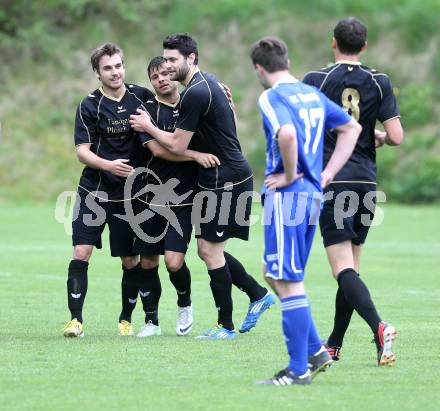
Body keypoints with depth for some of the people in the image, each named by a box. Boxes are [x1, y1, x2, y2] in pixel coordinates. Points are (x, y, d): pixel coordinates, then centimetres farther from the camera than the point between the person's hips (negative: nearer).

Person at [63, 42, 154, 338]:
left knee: (131, 260, 5)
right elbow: (82, 150, -9)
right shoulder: (90, 106, -5)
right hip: (93, 191, -2)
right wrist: (108, 165, -25)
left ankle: (126, 319, 22)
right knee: (81, 252, -12)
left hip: (128, 194, 2)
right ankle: (76, 319, -9)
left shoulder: (142, 97, 1)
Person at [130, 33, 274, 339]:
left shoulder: (196, 93, -20)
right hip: (218, 179, 10)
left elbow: (177, 146, -16)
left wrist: (148, 127, -3)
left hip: (226, 180, -10)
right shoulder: (209, 81, 11)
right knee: (208, 250, 13)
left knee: (210, 250, -5)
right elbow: (231, 118, 23)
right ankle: (258, 295, 22)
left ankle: (226, 326, 2)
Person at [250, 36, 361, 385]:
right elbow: (352, 127, 24)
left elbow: (287, 134, -32)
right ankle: (316, 351, 18)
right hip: (313, 195, 9)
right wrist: (326, 174, 18)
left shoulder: (271, 98, -12)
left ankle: (299, 369, -2)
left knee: (289, 282, -4)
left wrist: (290, 175, -16)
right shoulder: (313, 94, 14)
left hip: (287, 196, -9)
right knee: (275, 275, 19)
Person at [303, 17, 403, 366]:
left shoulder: (315, 81, -4)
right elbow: (396, 137, -3)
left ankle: (379, 327, -31)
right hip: (366, 182, 3)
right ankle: (334, 345, 19)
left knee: (344, 269, -10)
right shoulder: (379, 83, 2)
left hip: (331, 181, -3)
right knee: (351, 268, 14)